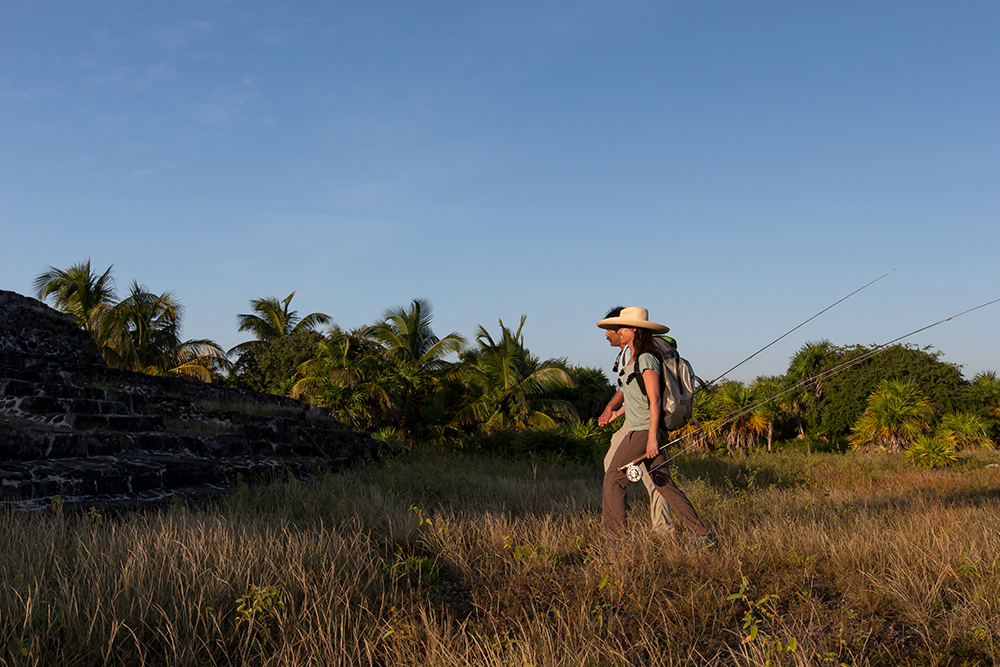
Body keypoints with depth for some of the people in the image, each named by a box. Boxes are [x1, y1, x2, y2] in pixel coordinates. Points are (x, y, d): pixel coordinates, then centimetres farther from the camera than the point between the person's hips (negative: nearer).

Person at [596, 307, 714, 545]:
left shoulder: (646, 359, -13)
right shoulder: (634, 358, 16)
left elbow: (654, 399, -19)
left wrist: (652, 436, -23)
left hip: (644, 429, -9)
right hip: (637, 429, 9)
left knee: (614, 478, -4)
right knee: (663, 483, 8)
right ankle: (702, 534, 8)